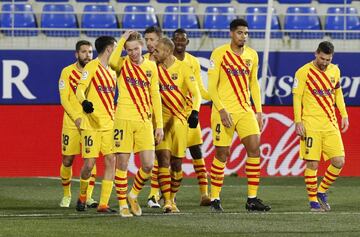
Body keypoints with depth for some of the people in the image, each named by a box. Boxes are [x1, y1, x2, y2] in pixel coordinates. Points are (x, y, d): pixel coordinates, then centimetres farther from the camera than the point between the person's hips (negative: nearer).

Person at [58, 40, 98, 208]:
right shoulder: (67, 72, -1)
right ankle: (66, 195, 19)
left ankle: (88, 196, 0)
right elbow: (64, 99, -5)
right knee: (67, 160, 2)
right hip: (71, 123, -1)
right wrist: (77, 118, -17)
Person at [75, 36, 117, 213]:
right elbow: (80, 90, -15)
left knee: (111, 161, -5)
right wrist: (84, 102, -34)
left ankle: (103, 204, -3)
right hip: (92, 123, -7)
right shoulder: (92, 67, -6)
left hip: (109, 124, 7)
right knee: (89, 164, -5)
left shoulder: (112, 70, 17)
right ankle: (82, 196, 22)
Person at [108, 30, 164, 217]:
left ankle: (133, 195, 22)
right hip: (124, 119, -3)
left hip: (144, 120, 3)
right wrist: (122, 39, -18)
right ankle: (123, 204, 10)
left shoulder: (151, 66, 10)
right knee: (122, 163, -1)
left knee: (148, 165, -3)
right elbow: (112, 62, -27)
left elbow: (155, 96, 13)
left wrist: (159, 125, 9)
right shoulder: (122, 64, 0)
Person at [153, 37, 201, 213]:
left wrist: (195, 112, -27)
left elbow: (196, 94, -11)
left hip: (179, 119, -1)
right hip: (161, 119, 1)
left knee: (176, 163, 3)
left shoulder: (183, 69, -6)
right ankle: (167, 202, -15)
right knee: (164, 159, -13)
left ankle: (172, 198, 22)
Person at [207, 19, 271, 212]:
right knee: (222, 154, -2)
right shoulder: (219, 54, -6)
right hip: (224, 111, -4)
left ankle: (252, 199, -3)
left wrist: (258, 111, 11)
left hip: (245, 109, 4)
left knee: (254, 148, -7)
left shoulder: (252, 55, 10)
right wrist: (221, 110, -17)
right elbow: (212, 86, -8)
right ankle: (215, 198, 10)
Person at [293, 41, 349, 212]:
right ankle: (313, 201, 6)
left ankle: (322, 191, 17)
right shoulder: (304, 72, -6)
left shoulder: (335, 71, 11)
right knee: (312, 163, -6)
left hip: (331, 124, 5)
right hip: (311, 124, -5)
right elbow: (297, 97, -5)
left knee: (339, 161, -3)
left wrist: (344, 115, 16)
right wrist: (298, 121, -12)